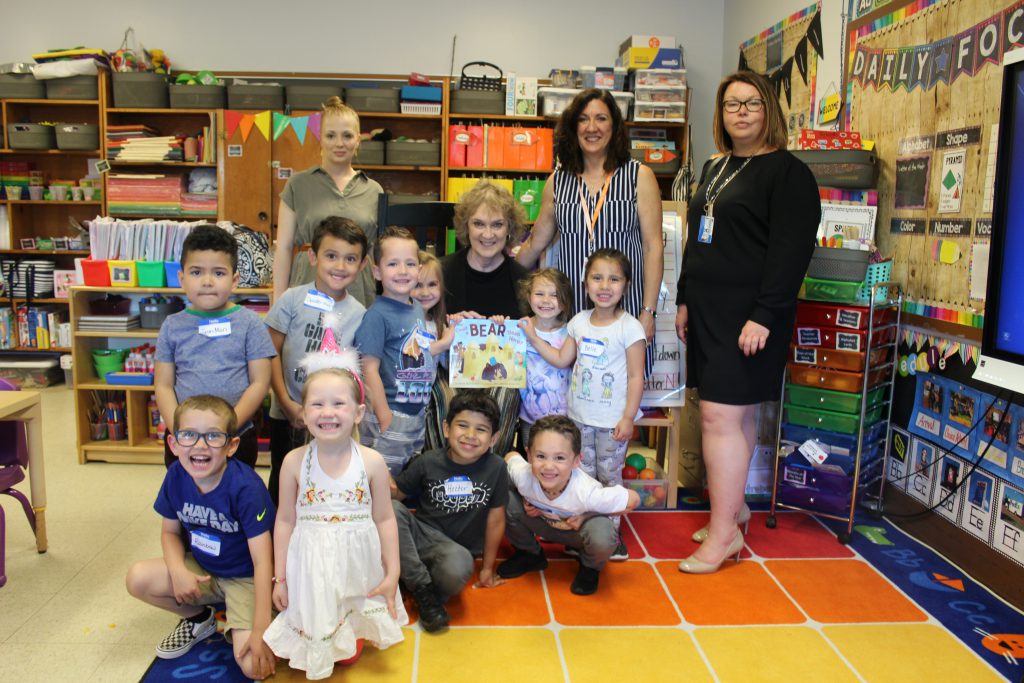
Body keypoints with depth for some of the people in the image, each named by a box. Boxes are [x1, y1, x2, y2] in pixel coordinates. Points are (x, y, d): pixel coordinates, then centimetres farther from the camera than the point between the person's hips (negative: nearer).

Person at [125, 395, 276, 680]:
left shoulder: (246, 487, -30)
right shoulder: (176, 476, -12)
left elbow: (263, 561, -28)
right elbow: (170, 531, 5)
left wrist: (261, 630, -29)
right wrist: (178, 571, -17)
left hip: (245, 578, -6)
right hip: (201, 569, 6)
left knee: (255, 665, -24)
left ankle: (236, 628, 13)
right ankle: (199, 618, 12)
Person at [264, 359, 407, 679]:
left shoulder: (372, 461, -10)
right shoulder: (295, 461, -9)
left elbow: (384, 520, -3)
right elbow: (285, 520, -1)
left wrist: (392, 573, -1)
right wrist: (280, 577, 2)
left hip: (358, 564, 0)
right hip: (311, 565, 0)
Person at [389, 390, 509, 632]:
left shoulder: (495, 468, -7)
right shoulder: (428, 462, -6)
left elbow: (495, 519, 2)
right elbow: (398, 493, 6)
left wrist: (488, 568, 8)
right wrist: (386, 487, -20)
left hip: (456, 546, -2)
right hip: (421, 533, 3)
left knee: (459, 564, -39)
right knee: (391, 510, -29)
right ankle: (422, 588, -15)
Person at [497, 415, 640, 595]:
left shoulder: (586, 492, -39)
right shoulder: (524, 476, -32)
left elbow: (633, 499, -26)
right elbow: (511, 456, -7)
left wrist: (587, 515, -25)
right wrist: (525, 500, -18)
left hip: (579, 527, -2)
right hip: (543, 522, 3)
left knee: (602, 538, -37)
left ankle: (590, 567, 3)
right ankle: (530, 554, 7)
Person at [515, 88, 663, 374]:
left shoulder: (639, 176, 3)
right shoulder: (558, 181, 10)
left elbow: (653, 247, -1)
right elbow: (535, 243, 18)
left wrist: (649, 312, -6)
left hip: (625, 310, -2)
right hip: (571, 309, 2)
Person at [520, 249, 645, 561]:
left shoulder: (629, 327, -12)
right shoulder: (579, 321, 4)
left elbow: (636, 376, -11)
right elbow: (561, 359, 9)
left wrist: (628, 418, -14)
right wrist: (533, 337, 3)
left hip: (612, 419, -5)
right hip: (579, 415, 5)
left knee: (609, 476, 6)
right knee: (583, 474, 14)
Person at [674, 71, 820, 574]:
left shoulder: (787, 172, -7)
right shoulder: (714, 169, 18)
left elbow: (791, 250, -15)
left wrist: (764, 316, -21)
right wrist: (686, 300, 18)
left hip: (748, 315, -8)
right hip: (708, 311, 8)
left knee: (720, 416, -10)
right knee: (737, 414, 14)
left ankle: (723, 532, 0)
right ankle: (733, 506, 25)